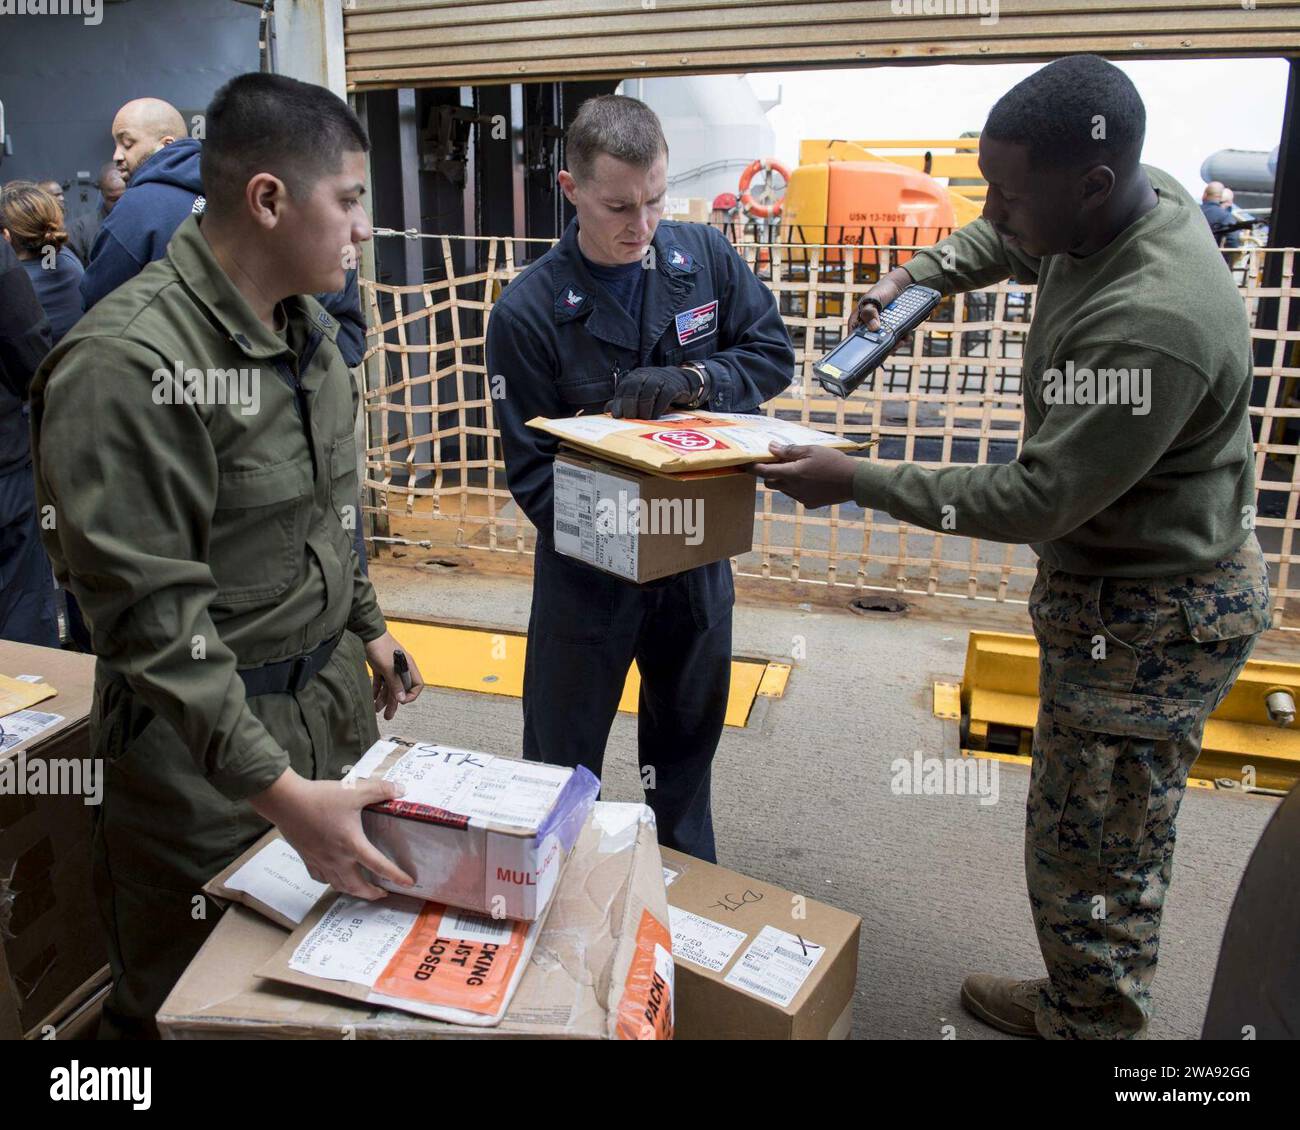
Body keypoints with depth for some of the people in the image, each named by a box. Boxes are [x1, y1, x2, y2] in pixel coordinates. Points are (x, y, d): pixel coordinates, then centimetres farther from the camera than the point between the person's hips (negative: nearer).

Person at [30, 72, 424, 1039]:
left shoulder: (308, 326, 7)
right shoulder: (129, 363, -22)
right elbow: (151, 615, -24)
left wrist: (367, 625, 21)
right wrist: (278, 791, -27)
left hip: (334, 696, 8)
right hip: (205, 744, -7)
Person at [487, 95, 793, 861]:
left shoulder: (707, 258, -5)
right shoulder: (528, 310, -15)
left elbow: (773, 352, 0)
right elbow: (531, 467, -14)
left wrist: (691, 379, -20)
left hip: (697, 551, 4)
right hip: (587, 567, -3)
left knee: (689, 738, 24)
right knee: (561, 762, 12)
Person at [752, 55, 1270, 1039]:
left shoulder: (1154, 327, -34)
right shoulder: (1137, 196, -4)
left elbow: (1036, 502, -28)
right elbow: (1006, 243, 18)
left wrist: (857, 481, -23)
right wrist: (915, 277, 2)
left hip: (1154, 620, -10)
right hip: (1113, 580, 10)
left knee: (1092, 856, 7)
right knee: (1117, 837, 25)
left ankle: (1090, 1024, 31)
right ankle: (1076, 1000, 46)